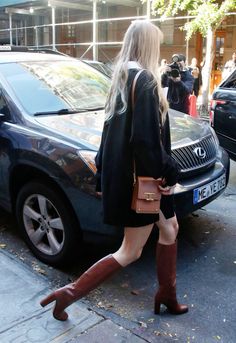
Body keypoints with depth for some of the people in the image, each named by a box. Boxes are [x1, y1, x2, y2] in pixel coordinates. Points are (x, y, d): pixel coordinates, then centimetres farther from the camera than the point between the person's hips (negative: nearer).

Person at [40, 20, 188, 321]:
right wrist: (167, 173, -13)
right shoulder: (145, 79, -17)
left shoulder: (122, 77, 10)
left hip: (122, 171, 10)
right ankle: (70, 293, 10)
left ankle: (167, 295, 33)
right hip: (139, 176, -10)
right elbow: (146, 138, -24)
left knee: (170, 226, 21)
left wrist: (105, 176, 17)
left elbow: (115, 130, 13)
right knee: (130, 251, 3)